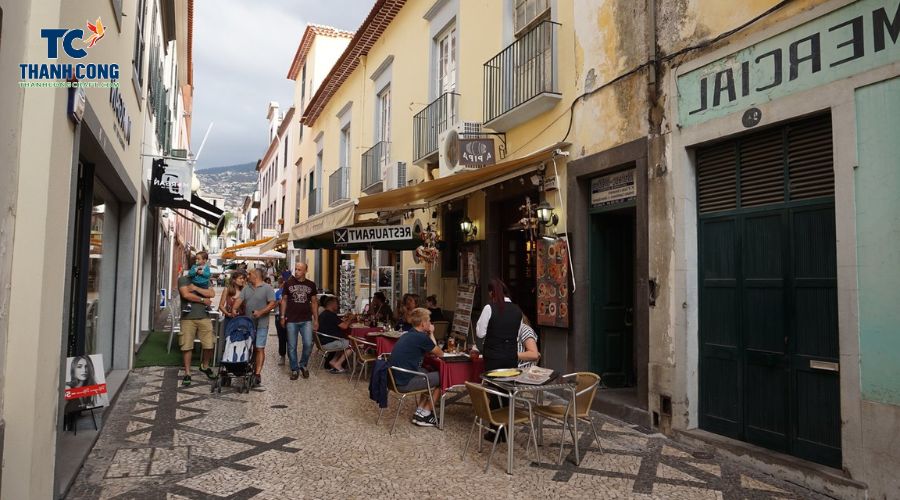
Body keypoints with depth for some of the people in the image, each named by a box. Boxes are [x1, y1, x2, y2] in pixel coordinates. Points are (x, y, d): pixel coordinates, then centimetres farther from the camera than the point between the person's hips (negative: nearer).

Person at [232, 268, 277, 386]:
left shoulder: (267, 288, -3)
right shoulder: (246, 288, 14)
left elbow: (272, 304, -9)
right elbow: (239, 300, 4)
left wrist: (261, 312, -19)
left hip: (261, 324, -5)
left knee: (259, 348, -6)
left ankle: (258, 373, -8)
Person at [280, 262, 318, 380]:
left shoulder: (311, 285, 5)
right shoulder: (288, 283, 2)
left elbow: (314, 302, 10)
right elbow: (284, 300, 7)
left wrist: (316, 319, 6)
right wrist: (282, 316, -1)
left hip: (306, 320, 1)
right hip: (291, 320, -1)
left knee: (308, 344, -6)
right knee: (292, 346, 4)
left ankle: (303, 365, 19)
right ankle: (294, 369, 19)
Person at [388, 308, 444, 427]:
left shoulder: (407, 335, 12)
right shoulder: (422, 337, -15)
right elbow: (440, 354, -1)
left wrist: (430, 335, 10)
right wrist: (431, 335, 7)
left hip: (396, 379, 9)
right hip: (405, 383, -9)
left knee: (429, 374, 26)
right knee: (442, 377, 6)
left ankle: (420, 412, 23)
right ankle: (424, 415, 15)